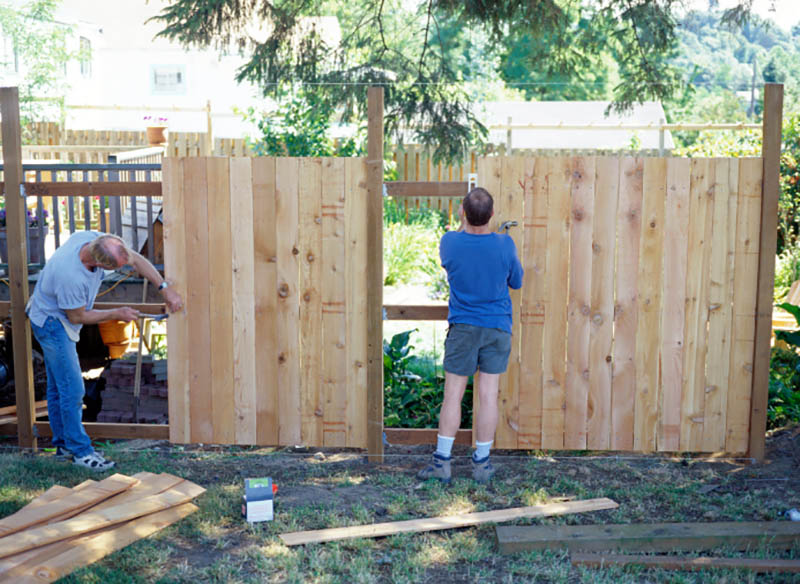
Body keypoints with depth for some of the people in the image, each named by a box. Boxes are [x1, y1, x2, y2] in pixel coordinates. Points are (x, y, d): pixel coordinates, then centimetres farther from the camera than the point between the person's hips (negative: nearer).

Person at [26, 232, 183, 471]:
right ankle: (80, 451, 3)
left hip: (57, 321, 9)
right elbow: (77, 317, -22)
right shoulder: (70, 276, -39)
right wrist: (117, 314, -12)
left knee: (58, 386, 17)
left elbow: (136, 259, -7)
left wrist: (165, 289, -12)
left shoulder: (95, 238, -19)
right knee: (72, 388, -7)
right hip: (52, 323, -9)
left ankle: (63, 443, 28)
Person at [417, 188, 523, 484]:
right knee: (489, 396, 5)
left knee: (453, 394, 5)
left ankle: (442, 460, 9)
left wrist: (463, 224, 22)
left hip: (463, 327, 0)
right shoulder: (505, 245, -11)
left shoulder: (450, 241, -11)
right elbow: (516, 282, 5)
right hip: (498, 328, 1)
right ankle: (482, 463, 13)